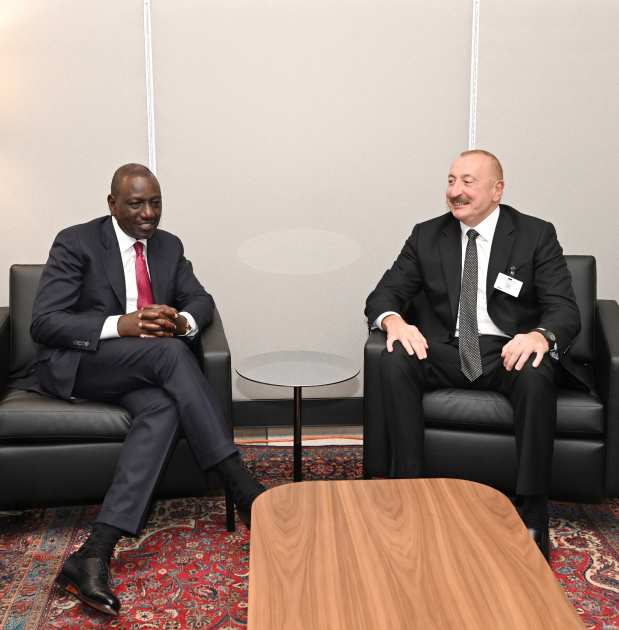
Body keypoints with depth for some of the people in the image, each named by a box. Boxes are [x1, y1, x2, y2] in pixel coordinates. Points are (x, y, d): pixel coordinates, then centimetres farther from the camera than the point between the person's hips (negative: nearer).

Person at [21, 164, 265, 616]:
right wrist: (120, 325, -24)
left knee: (165, 408, -31)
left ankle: (96, 552, -39)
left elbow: (201, 299, 12)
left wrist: (182, 320, -14)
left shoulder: (169, 246, 14)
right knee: (170, 352, -32)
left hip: (141, 370, 5)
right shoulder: (76, 243, -3)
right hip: (73, 365, -5)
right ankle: (245, 492, -31)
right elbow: (44, 323, -11)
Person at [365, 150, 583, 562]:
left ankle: (534, 513, -27)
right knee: (395, 360, -27)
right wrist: (394, 321, -19)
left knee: (536, 375, -36)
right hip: (448, 352, 3)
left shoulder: (537, 235, 2)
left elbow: (565, 309, -6)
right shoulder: (427, 235, 10)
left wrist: (541, 336, -31)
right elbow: (385, 293, 7)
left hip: (510, 352, -2)